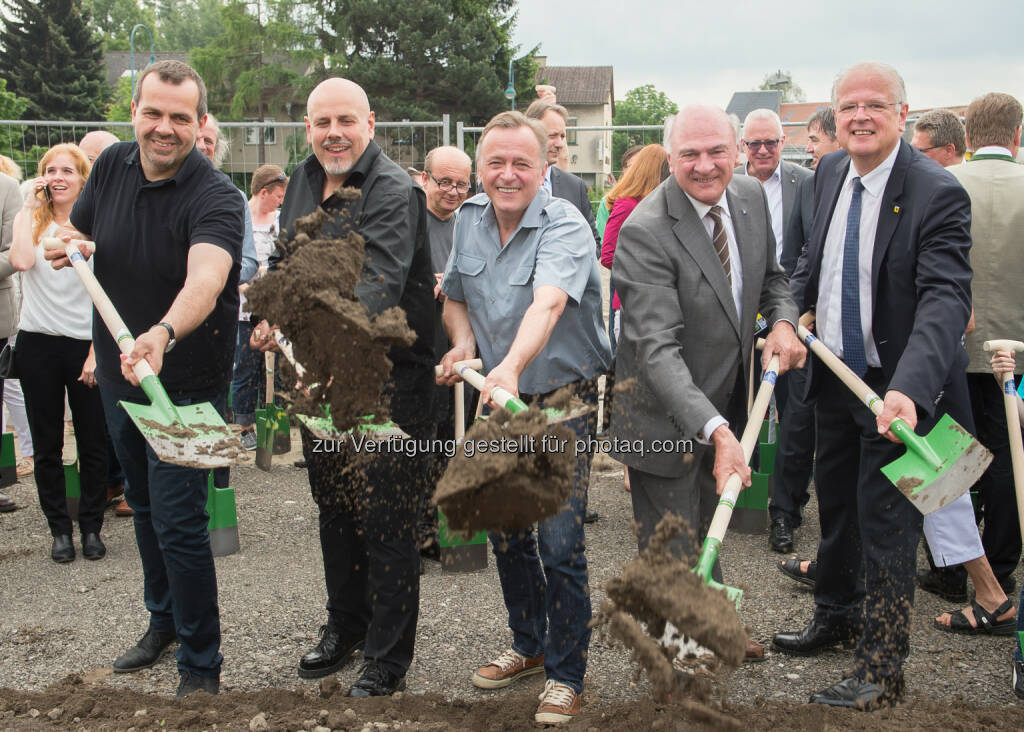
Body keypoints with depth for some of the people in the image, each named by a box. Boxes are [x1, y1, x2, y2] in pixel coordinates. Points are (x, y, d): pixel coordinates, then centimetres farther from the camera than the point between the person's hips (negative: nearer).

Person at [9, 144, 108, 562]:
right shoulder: (32, 221, 5)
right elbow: (21, 261, -17)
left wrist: (97, 351, -9)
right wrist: (29, 208, -8)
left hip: (86, 344, -2)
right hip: (38, 343, 2)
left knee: (93, 443, 4)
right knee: (47, 445, 8)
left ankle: (91, 527, 18)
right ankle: (60, 529, 19)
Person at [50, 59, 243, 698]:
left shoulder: (215, 197, -24)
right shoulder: (113, 166, -3)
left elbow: (205, 279, -43)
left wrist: (165, 333, -62)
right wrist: (64, 248, -10)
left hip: (185, 385, -7)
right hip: (118, 376, 7)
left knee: (178, 522, -7)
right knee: (145, 505, 22)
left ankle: (201, 666, 10)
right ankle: (164, 621, 43)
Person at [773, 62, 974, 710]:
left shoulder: (938, 194, -21)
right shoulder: (831, 173, 1)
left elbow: (946, 300, -31)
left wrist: (908, 389, -45)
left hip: (897, 388, -7)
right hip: (835, 372, 7)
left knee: (886, 524, 2)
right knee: (837, 506, 23)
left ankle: (881, 669, 19)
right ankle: (836, 616, 47)